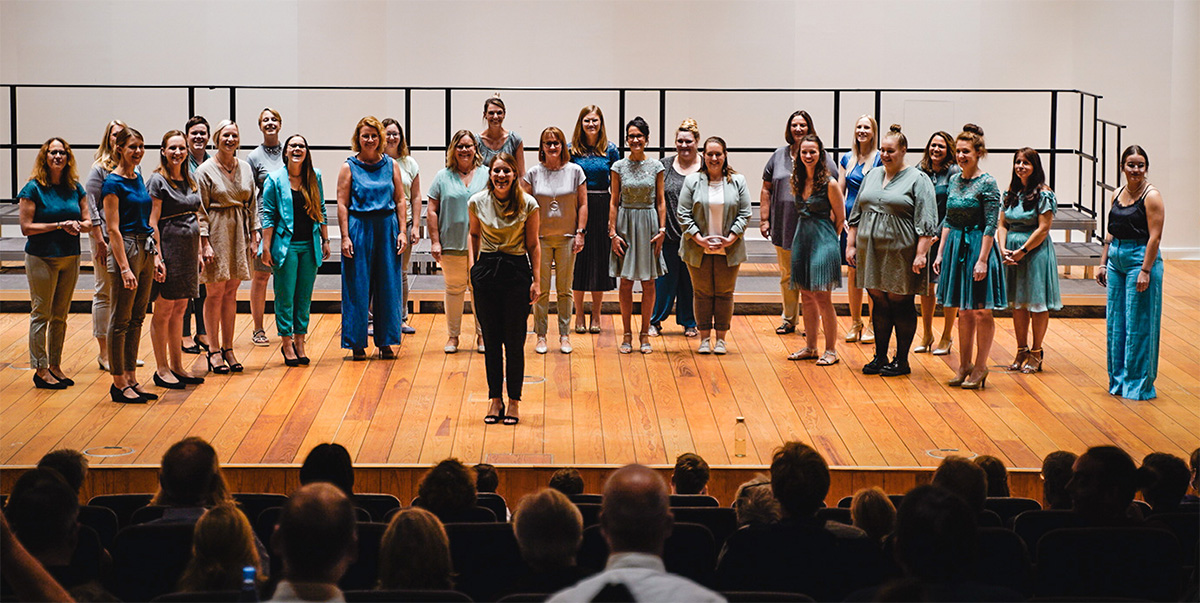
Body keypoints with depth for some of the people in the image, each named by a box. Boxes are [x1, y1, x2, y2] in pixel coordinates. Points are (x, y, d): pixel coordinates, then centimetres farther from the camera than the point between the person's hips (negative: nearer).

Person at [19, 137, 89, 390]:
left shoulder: (75, 188, 7)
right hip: (42, 258, -5)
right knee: (41, 314, -1)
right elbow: (26, 227, -11)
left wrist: (77, 225, -12)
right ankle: (40, 370, 4)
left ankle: (55, 366, 18)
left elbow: (88, 221, 10)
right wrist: (60, 225, -17)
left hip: (70, 258, 5)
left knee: (60, 316, 10)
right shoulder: (34, 189, -8)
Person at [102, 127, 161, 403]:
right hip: (126, 249, -8)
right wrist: (124, 267, -19)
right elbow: (113, 228, -15)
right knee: (121, 320, -2)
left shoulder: (138, 179, 13)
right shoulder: (113, 183, -11)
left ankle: (131, 379, 16)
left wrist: (156, 256, 14)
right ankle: (119, 384, 3)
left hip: (145, 249, 8)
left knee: (137, 318, 10)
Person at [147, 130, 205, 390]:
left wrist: (199, 252, 15)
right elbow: (152, 222, -12)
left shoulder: (189, 181, 14)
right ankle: (161, 370, 4)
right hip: (169, 248, -7)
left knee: (179, 309, 12)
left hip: (188, 251, 7)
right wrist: (157, 256, -18)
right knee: (163, 310, -1)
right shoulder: (157, 181, -8)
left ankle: (177, 366, 18)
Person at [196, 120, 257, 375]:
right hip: (216, 232, -4)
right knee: (215, 292, -2)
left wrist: (253, 237, 8)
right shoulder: (206, 170, -5)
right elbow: (200, 210, -6)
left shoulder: (245, 168, 9)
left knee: (231, 293, 8)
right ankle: (214, 351, 5)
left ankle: (228, 349, 13)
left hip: (239, 233, 4)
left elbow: (252, 204, 14)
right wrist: (205, 242, -12)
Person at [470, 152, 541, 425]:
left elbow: (533, 244, 1)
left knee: (514, 341, 0)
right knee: (491, 339, 5)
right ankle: (495, 399, 14)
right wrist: (474, 265, 10)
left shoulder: (527, 205, -5)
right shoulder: (477, 202, 0)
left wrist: (537, 280, -2)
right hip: (486, 270, 2)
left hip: (517, 271, -2)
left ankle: (514, 401, 10)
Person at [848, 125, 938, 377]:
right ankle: (880, 357, 17)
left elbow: (925, 223, -10)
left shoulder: (917, 180, -4)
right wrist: (851, 245, 13)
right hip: (871, 250, 5)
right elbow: (857, 214, 19)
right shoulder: (872, 176, 14)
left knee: (901, 304, 0)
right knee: (878, 302, 9)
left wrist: (921, 254, -17)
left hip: (900, 253, -5)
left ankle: (902, 360, 9)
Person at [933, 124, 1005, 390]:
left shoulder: (987, 183, -10)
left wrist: (982, 260, -19)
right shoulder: (954, 180, 10)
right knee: (963, 311, 12)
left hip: (977, 246, -7)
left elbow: (991, 225, -14)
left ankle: (980, 368, 7)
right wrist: (940, 253, 10)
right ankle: (964, 365, 19)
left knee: (981, 311, 0)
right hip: (955, 247, 7)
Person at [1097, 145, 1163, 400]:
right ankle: (1118, 380, 21)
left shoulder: (1151, 196, -10)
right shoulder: (1118, 194, 11)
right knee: (1115, 322, 10)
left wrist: (1145, 271, -19)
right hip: (1116, 259, 7)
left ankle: (1139, 384, 6)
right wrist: (1103, 263, 13)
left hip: (1141, 259, -7)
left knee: (1138, 324, -3)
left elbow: (1155, 237, -15)